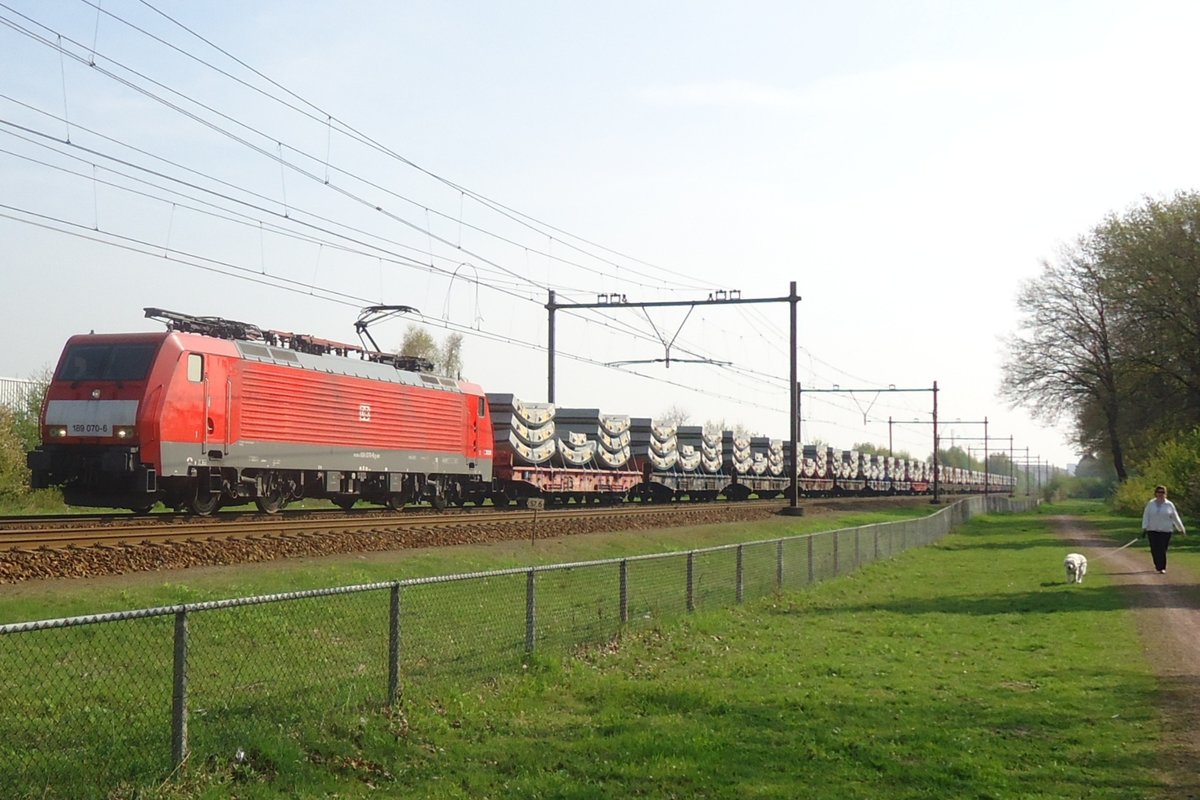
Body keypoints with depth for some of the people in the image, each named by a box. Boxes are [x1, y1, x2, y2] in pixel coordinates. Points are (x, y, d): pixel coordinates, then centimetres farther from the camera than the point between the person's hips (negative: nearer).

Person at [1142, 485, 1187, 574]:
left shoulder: (1169, 505, 3)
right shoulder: (1150, 504, 6)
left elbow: (1175, 518, 9)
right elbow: (1146, 516, 3)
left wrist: (1181, 529, 11)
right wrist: (1144, 528, -6)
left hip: (1165, 530, -1)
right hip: (1152, 530, 1)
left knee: (1162, 550, -6)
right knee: (1154, 550, -2)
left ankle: (1162, 568, 5)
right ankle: (1159, 566, 15)